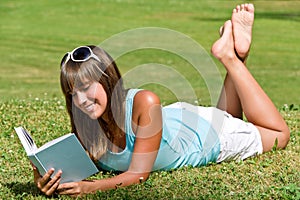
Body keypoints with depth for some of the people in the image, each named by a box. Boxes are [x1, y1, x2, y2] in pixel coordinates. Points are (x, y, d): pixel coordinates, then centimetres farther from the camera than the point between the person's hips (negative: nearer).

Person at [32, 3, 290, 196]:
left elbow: (139, 173, -41)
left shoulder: (144, 102, -44)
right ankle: (233, 56, 30)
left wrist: (89, 187, -56)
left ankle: (233, 56, 20)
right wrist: (47, 182, -53)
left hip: (206, 134, -4)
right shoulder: (86, 123, -30)